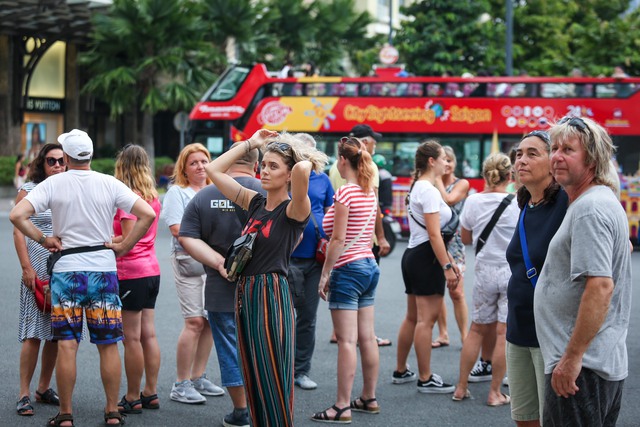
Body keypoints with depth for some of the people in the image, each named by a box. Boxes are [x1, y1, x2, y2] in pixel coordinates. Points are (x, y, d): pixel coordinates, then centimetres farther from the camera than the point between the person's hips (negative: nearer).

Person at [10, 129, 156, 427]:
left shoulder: (53, 184, -4)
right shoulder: (109, 184, -1)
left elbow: (17, 215, -13)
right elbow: (147, 214, -7)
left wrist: (43, 240, -2)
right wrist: (124, 246, -1)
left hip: (66, 271, -1)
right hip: (103, 269, 1)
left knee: (67, 346, 2)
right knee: (108, 345, 7)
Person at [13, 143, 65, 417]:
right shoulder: (29, 190, 0)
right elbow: (18, 232, -3)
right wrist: (27, 268, -11)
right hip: (38, 271, -4)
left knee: (56, 335, 7)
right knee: (34, 334, -7)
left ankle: (44, 388, 19)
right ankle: (24, 395, -3)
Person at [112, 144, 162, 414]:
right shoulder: (153, 197, 11)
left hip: (131, 272, -8)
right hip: (152, 269, 8)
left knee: (132, 338, -3)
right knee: (148, 334, 11)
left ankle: (132, 399, 2)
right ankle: (150, 393, 16)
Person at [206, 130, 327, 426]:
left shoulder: (294, 210, -9)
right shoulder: (255, 202, 11)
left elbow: (302, 170, -30)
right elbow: (214, 170, 17)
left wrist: (305, 158, -7)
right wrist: (250, 144, 13)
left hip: (272, 296, -7)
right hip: (245, 294, 7)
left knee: (274, 382, -2)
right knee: (253, 380, 12)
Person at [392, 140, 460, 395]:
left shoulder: (417, 187, 17)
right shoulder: (429, 190, -14)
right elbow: (434, 235, -20)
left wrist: (448, 260, 21)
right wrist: (447, 267, -20)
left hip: (413, 255, 11)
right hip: (426, 258, -11)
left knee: (413, 317, 16)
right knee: (426, 319, -7)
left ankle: (400, 372, 24)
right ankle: (425, 379, -4)